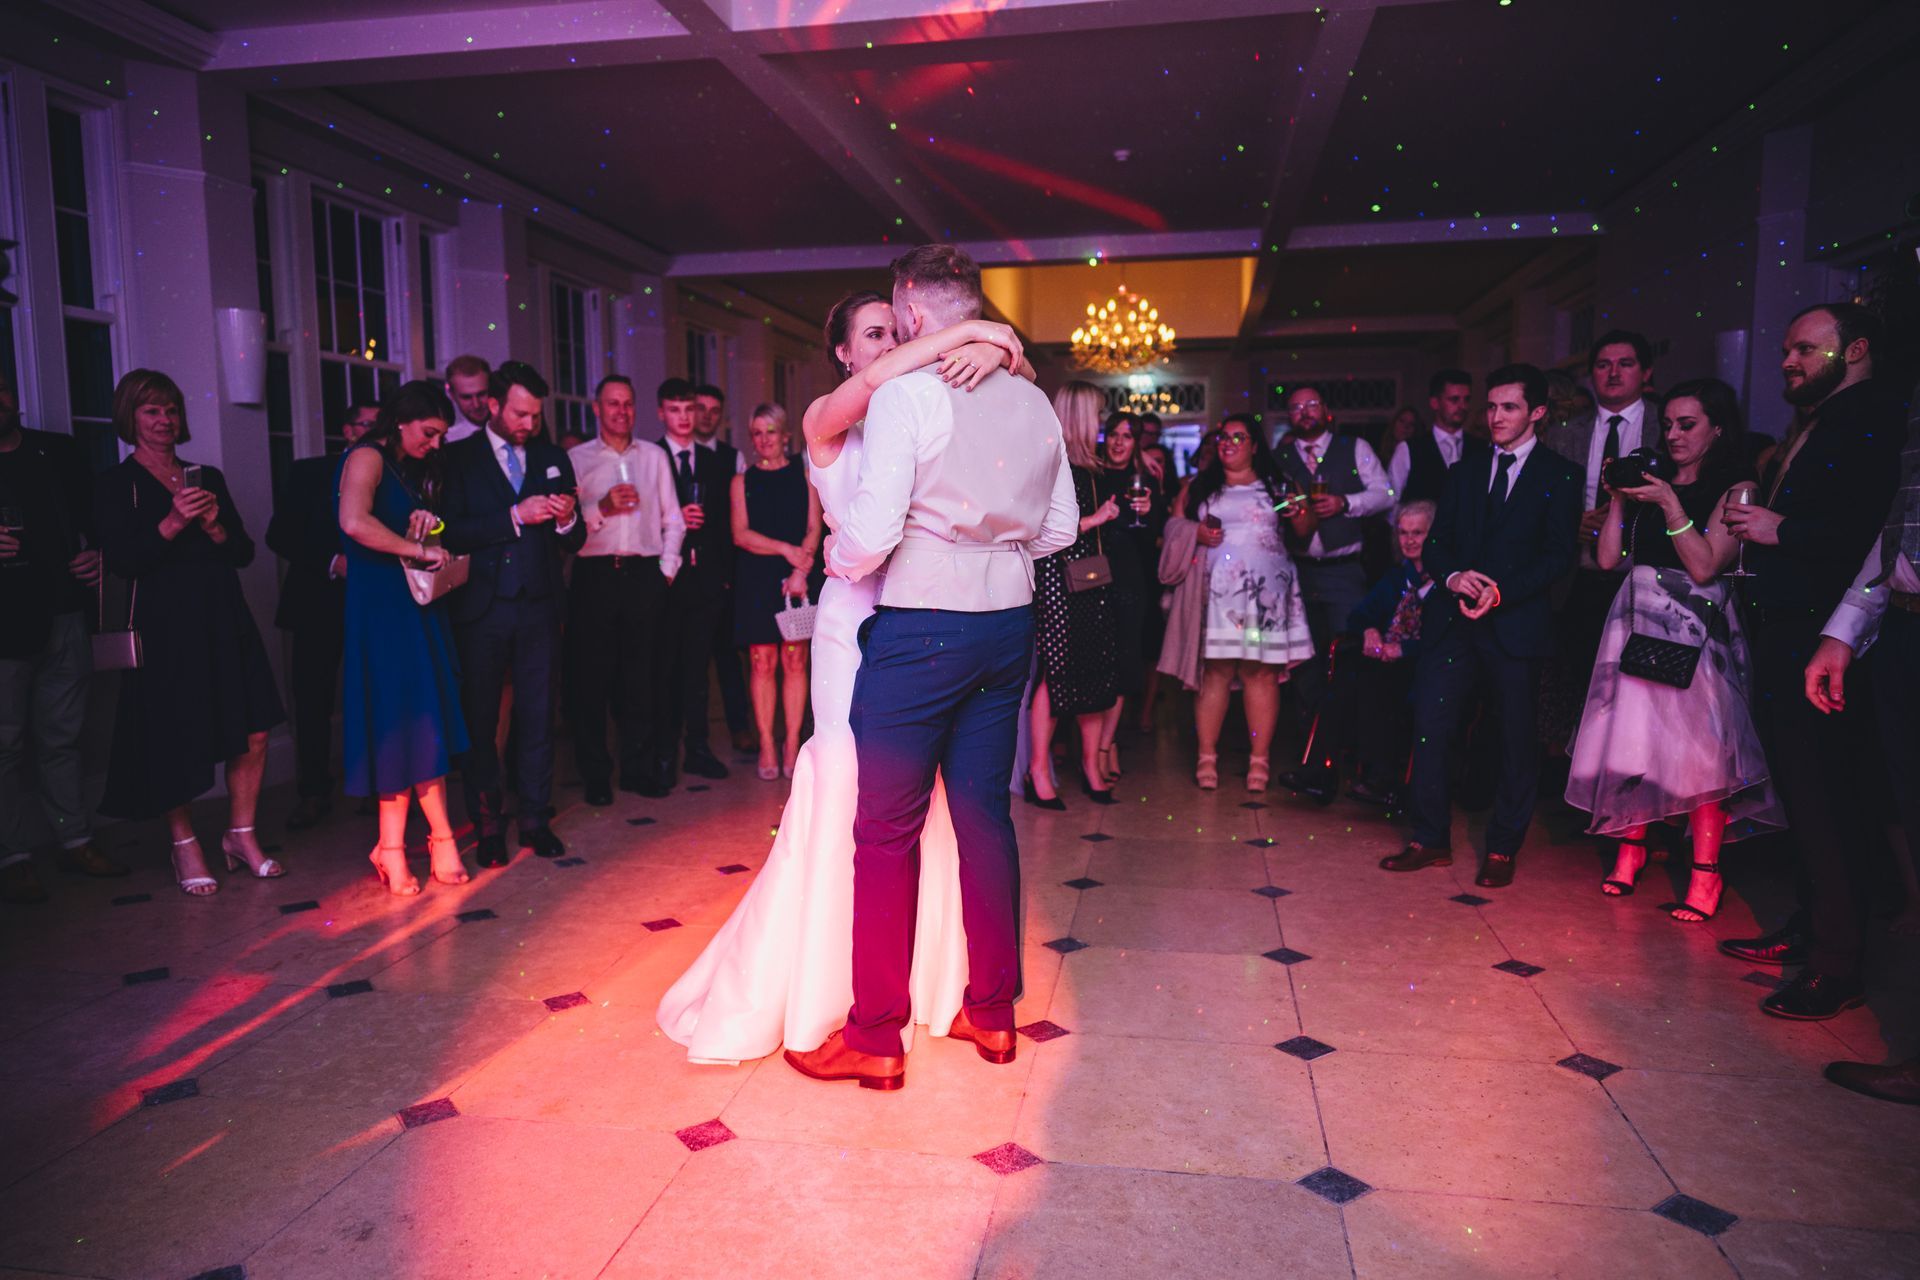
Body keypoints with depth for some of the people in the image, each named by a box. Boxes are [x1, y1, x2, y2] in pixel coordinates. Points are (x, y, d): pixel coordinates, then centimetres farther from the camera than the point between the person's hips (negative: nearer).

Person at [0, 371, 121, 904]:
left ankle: (76, 842, 17)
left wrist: (98, 558, -3)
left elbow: (94, 518, 15)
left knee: (62, 736, 11)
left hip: (63, 617, 3)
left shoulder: (60, 454, 12)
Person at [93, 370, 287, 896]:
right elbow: (120, 561, -9)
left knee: (253, 733, 0)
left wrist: (215, 526, -9)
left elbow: (244, 552, 10)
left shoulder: (208, 477, 15)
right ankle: (184, 844, 15)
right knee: (177, 741, -1)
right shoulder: (116, 483, 3)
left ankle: (241, 835, 15)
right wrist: (172, 524, -19)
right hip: (165, 628, -4)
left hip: (225, 622, 4)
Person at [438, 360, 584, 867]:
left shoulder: (552, 458, 11)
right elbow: (450, 534, -12)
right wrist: (515, 516, -19)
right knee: (479, 720, 5)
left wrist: (566, 521, -12)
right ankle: (488, 826, 16)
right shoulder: (458, 458, 0)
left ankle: (535, 819, 17)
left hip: (538, 608, 2)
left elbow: (573, 542, 10)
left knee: (537, 717, 6)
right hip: (480, 609, -2)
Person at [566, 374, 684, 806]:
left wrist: (667, 568, 4)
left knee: (640, 676, 5)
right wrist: (602, 507, -16)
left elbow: (673, 520, 14)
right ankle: (595, 775, 9)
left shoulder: (654, 457, 15)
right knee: (591, 677, 0)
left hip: (644, 575, 2)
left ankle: (638, 768, 14)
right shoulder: (577, 459, 7)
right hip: (595, 576, -2)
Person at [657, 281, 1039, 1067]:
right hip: (858, 618, -4)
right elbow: (876, 381, -23)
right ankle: (829, 986, 17)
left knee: (925, 798, 7)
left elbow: (1024, 377, 5)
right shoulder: (826, 420, 0)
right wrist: (970, 329, -19)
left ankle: (922, 972, 26)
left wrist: (994, 350, -17)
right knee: (850, 795, 0)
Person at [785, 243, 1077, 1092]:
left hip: (921, 628, -7)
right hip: (1008, 625, 7)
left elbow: (870, 534, -18)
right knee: (983, 814, 15)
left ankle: (875, 1038, 13)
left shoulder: (906, 392, -11)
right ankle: (991, 1012, 26)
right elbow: (1060, 529, 14)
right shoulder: (1032, 400, 9)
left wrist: (837, 558, 2)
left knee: (887, 831, 3)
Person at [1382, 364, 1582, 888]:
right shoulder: (1465, 474, 16)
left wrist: (1501, 592, -18)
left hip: (1516, 624, -3)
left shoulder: (1560, 476, 2)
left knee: (1516, 741, 5)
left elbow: (1559, 554, -6)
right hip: (1453, 621, 4)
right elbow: (1436, 543, 11)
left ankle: (1502, 849, 17)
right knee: (1429, 730, -1)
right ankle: (1431, 839, 11)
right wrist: (1454, 576, -10)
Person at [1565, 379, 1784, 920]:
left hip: (1694, 627, -4)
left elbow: (1703, 566, -12)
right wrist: (1618, 498, 0)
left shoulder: (1733, 489, -1)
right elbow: (1608, 558, 7)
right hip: (1637, 621, 5)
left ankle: (1705, 874, 1)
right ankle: (1631, 849, 18)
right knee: (1632, 738, 5)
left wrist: (1670, 504, -13)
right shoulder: (1648, 482, 12)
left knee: (1698, 746, -6)